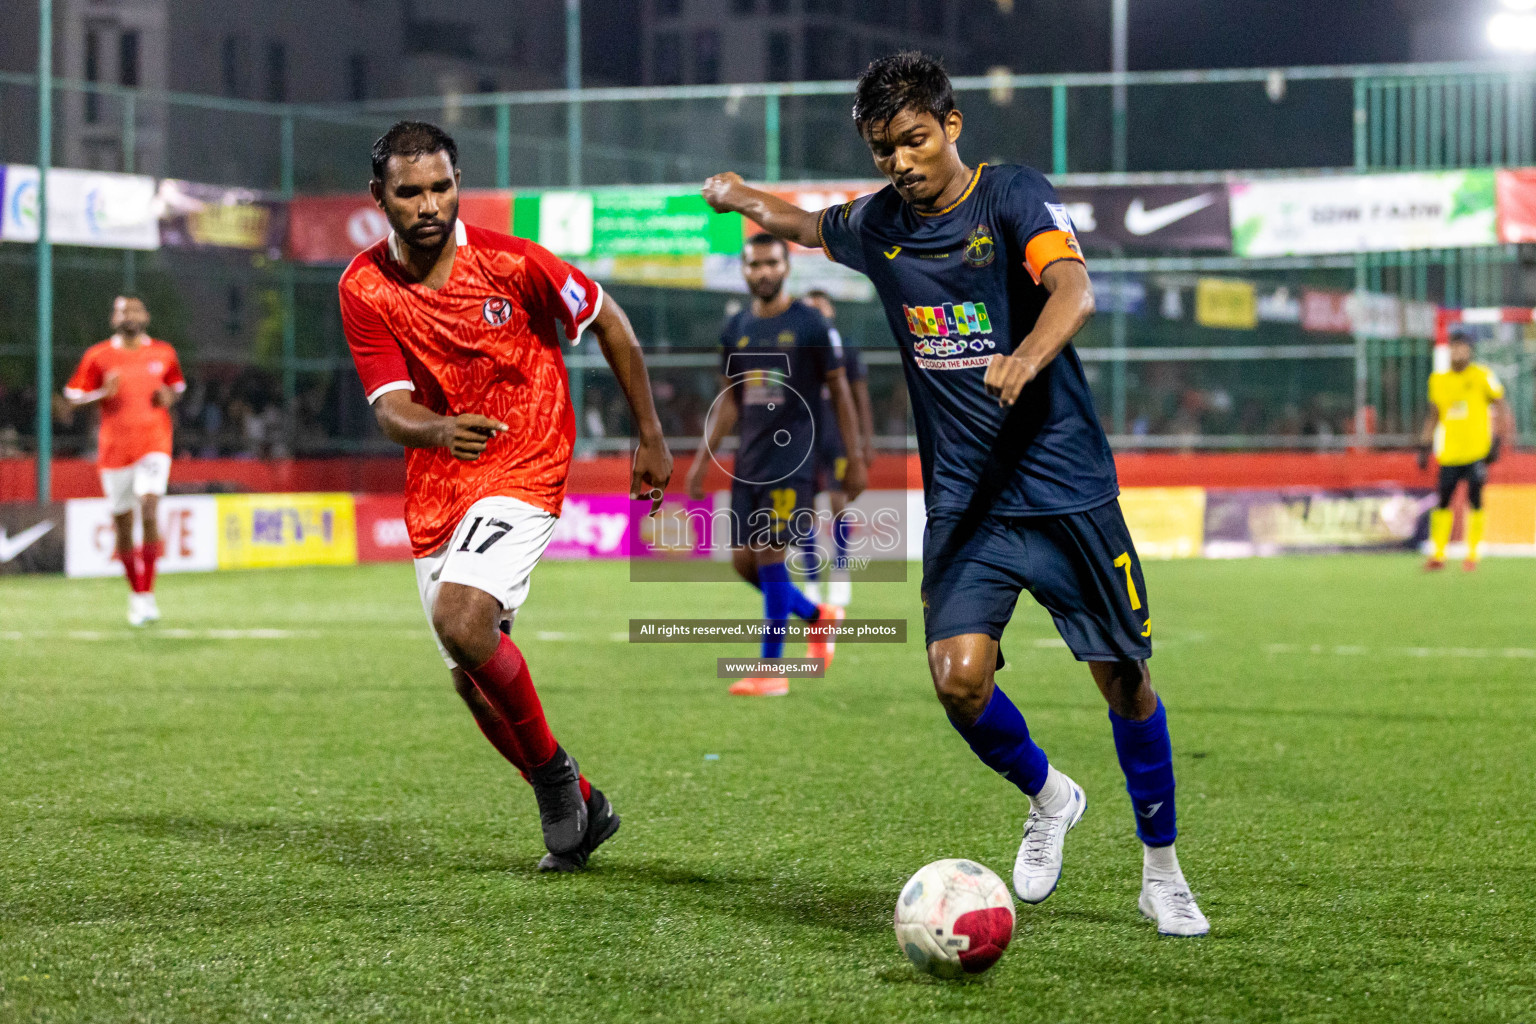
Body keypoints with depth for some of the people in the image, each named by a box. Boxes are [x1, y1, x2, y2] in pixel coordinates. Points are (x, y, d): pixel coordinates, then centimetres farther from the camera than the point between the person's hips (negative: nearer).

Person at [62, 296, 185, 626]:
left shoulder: (163, 353, 8)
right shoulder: (98, 356, 2)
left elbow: (177, 385, 24)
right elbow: (73, 396, 5)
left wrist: (169, 396, 1)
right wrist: (103, 393, -14)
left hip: (154, 443, -1)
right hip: (115, 447, 1)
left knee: (149, 509, -20)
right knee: (122, 523, 4)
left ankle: (148, 593, -14)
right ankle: (136, 593, 24)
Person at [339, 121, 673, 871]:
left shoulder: (511, 262, -13)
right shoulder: (364, 289, -7)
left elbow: (609, 323, 2)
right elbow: (390, 409, -14)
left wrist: (650, 437, 6)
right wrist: (437, 430, -38)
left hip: (523, 471, -5)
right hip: (435, 492, 5)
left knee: (459, 619, -27)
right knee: (472, 681, 8)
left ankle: (553, 770, -5)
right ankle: (579, 809, 27)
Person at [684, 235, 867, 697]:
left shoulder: (810, 325, -3)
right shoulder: (735, 330, 12)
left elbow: (839, 392, 1)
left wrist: (856, 459, -1)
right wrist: (703, 459, 13)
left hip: (792, 457, -6)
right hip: (748, 462, 6)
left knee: (769, 553, -13)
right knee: (744, 560, 3)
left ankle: (772, 670, -7)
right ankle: (819, 616, 27)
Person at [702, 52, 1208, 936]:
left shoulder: (1015, 197, -9)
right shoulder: (879, 225, 6)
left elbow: (1074, 289, -29)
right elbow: (811, 226, 32)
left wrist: (1027, 356, -45)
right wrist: (738, 196, 26)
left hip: (1065, 487, -3)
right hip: (963, 499, 3)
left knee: (1123, 678, 1)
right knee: (960, 677, -15)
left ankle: (1162, 872, 22)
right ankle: (1048, 798, 17)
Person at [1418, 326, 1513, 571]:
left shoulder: (1482, 376, -1)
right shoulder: (1438, 379, 10)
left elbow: (1501, 407, 1)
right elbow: (1433, 415, 18)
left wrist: (1497, 442, -6)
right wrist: (1424, 447, 13)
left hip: (1477, 450, -3)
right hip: (1449, 453, 3)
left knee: (1475, 500, -5)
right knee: (1443, 501, 1)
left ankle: (1473, 554, 4)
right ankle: (1438, 554, 7)